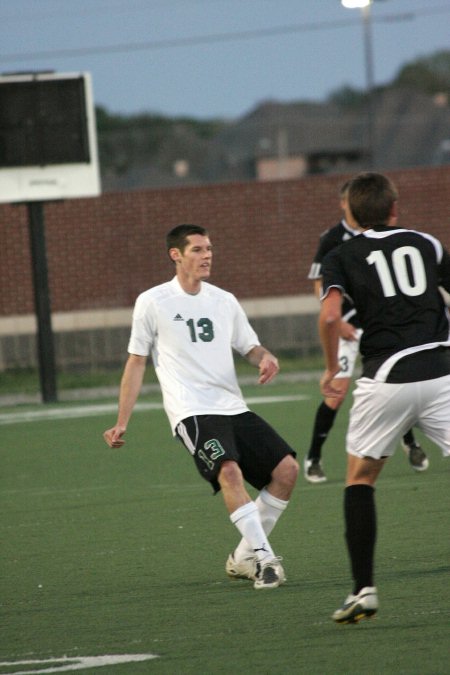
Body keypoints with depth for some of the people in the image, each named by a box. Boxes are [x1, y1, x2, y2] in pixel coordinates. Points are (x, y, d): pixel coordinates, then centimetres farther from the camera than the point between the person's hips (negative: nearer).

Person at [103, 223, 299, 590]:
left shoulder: (223, 300, 15)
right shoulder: (152, 302, 2)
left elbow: (250, 347, 21)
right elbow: (136, 363, 6)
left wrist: (266, 358, -5)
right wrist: (122, 423, 3)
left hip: (233, 406, 6)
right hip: (191, 411, -6)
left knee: (286, 468, -5)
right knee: (229, 470, -29)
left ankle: (244, 557, 8)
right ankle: (263, 558, -30)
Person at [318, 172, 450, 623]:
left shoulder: (342, 258, 7)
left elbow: (330, 315, -10)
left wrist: (332, 368, 4)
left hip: (387, 378, -1)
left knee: (360, 477, 14)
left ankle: (364, 590, 5)